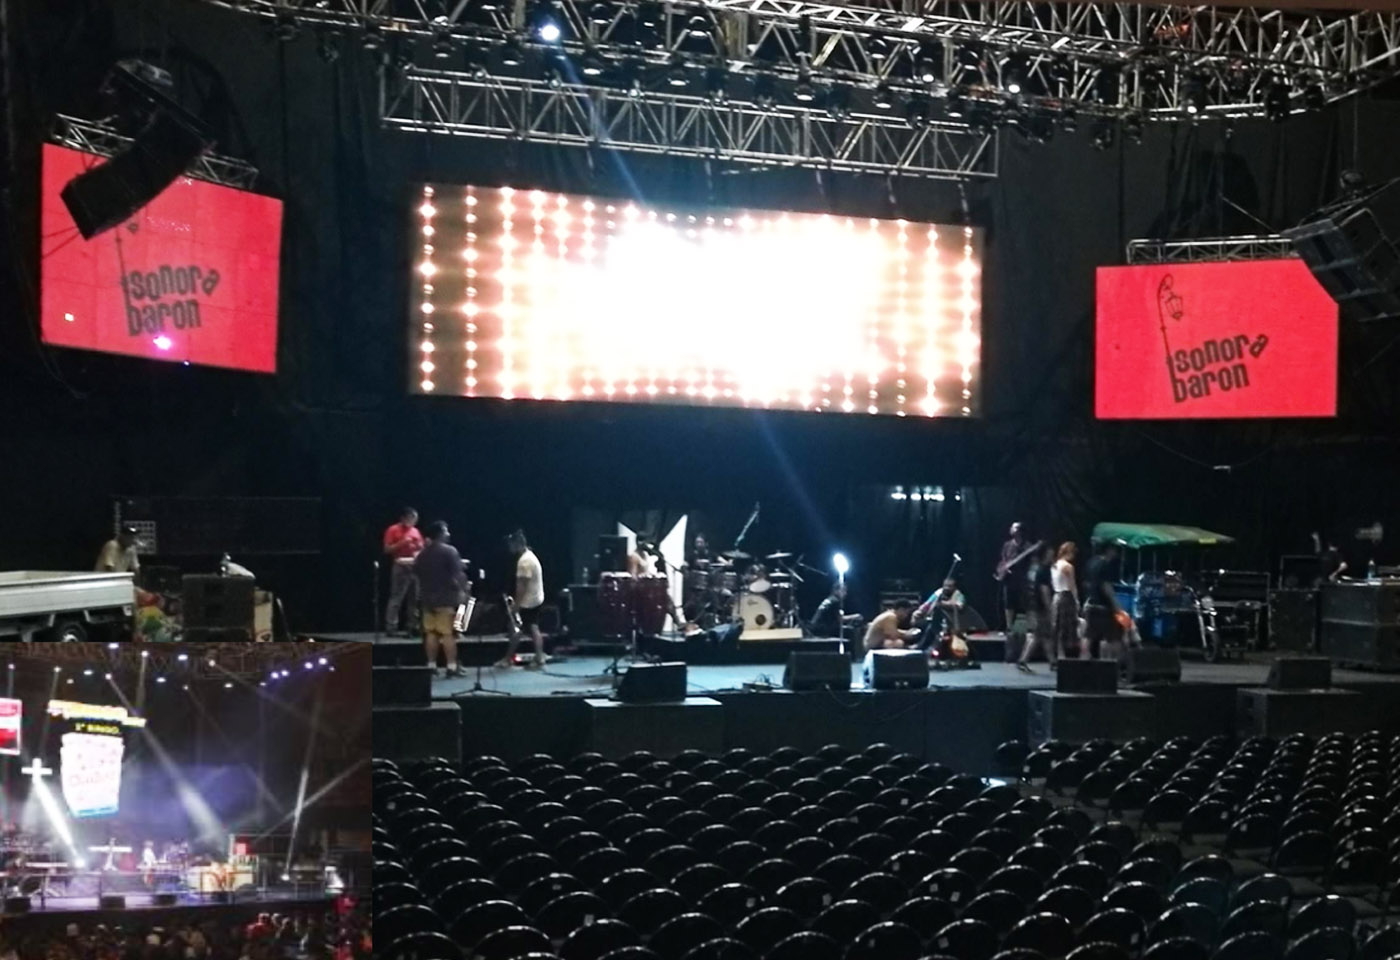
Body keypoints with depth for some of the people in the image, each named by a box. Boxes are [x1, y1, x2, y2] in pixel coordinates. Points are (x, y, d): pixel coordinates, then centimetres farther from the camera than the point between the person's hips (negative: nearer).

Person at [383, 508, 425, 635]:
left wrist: (419, 553, -1)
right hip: (400, 567, -6)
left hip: (414, 567, 6)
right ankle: (391, 627, -8)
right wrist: (401, 543, -17)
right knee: (396, 598, -8)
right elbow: (387, 550, -6)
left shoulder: (415, 532, 15)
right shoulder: (393, 530, -2)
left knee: (415, 599, 7)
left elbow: (420, 549, 21)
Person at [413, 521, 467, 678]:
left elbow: (416, 573, 14)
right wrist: (462, 591, -7)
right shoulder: (450, 551, -10)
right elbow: (458, 575, -15)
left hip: (428, 598, 6)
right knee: (448, 633, -6)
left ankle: (432, 665, 11)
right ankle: (452, 666, -7)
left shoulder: (422, 553, 9)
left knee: (431, 633, 10)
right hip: (447, 598, -6)